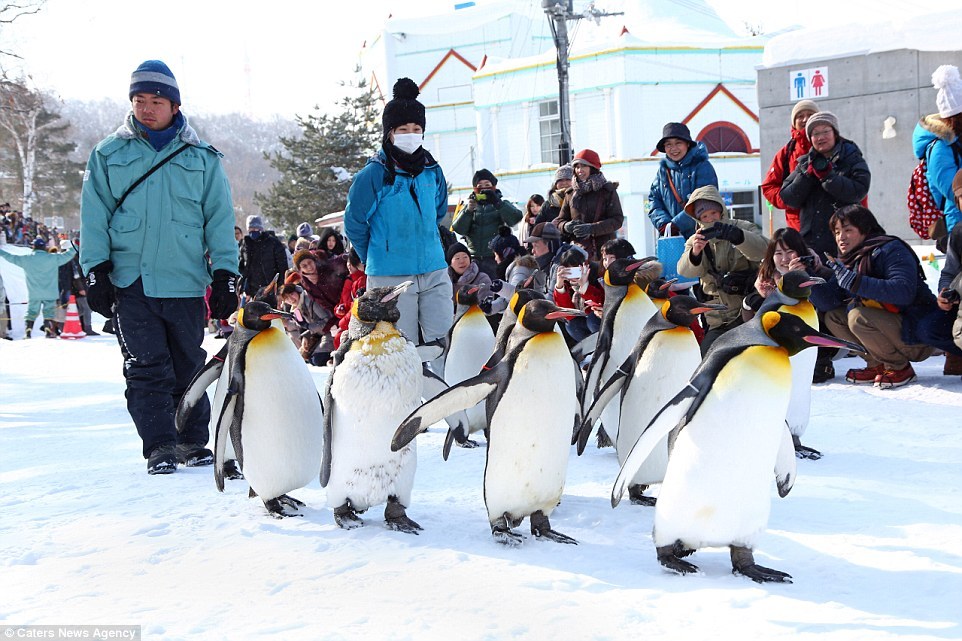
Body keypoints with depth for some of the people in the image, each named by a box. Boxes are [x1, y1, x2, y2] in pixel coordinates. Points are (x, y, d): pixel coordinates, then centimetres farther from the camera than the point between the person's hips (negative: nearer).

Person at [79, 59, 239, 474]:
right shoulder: (109, 155, 8)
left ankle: (192, 443, 20)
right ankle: (159, 448, 1)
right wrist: (96, 270, -3)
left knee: (189, 368, 8)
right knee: (146, 369, -4)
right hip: (130, 282, -1)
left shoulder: (201, 158, 9)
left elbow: (220, 219, 8)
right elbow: (94, 218, 6)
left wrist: (225, 274, 1)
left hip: (186, 284, 1)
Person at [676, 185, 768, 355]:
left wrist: (735, 236, -39)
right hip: (718, 320, 3)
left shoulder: (742, 228, 3)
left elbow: (762, 250, -20)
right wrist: (695, 252, -36)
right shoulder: (696, 240, 9)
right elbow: (685, 270, -12)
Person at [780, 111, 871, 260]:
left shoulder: (852, 159, 4)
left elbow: (858, 191, -13)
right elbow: (788, 198, 5)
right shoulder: (806, 163, 14)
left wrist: (827, 175, -17)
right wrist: (807, 174, -7)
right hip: (810, 240, 3)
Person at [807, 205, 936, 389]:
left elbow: (904, 292, -31)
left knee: (858, 316, -27)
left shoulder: (891, 249, -14)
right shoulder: (847, 261, 9)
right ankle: (878, 366, 3)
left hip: (918, 338, -8)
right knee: (833, 316, 0)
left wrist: (855, 281, -35)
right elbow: (827, 302, 2)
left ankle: (901, 368, -9)